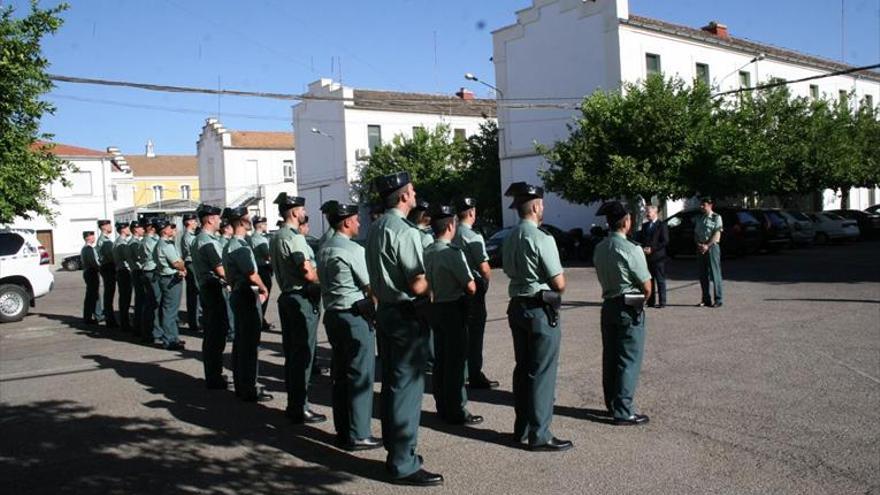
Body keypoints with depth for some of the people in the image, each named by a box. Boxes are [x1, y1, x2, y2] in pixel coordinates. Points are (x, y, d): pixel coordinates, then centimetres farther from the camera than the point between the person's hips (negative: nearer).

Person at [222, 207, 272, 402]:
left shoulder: (230, 245, 14)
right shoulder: (239, 246, -18)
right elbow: (252, 275, -19)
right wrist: (264, 290, -1)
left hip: (238, 294, 10)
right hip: (248, 296, -10)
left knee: (241, 342, 16)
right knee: (250, 344, -4)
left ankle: (241, 386, 26)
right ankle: (249, 390, 2)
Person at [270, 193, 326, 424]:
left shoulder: (276, 237, 14)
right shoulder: (293, 238, -17)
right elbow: (308, 273, -23)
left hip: (287, 297, 10)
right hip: (302, 300, -10)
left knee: (292, 353, 15)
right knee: (303, 355, -3)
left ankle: (293, 404, 23)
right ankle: (300, 409, 2)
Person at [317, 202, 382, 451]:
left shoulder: (324, 249, 12)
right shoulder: (353, 250, -14)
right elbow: (371, 287, -11)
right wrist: (377, 311, 4)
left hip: (332, 315, 9)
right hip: (355, 317, -9)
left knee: (340, 374, 14)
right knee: (360, 376, -1)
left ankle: (343, 431, 23)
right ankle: (358, 435, 4)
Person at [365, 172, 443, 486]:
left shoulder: (375, 228, 11)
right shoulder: (404, 231, -19)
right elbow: (417, 284, -21)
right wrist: (430, 284, -3)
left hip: (385, 311, 10)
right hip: (407, 317, -10)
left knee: (391, 383, 18)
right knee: (407, 387, -3)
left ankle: (394, 447, 31)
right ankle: (403, 464, 4)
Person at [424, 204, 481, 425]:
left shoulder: (428, 251, 4)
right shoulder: (452, 252, -19)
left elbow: (427, 281, 10)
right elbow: (470, 287, -18)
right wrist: (472, 285, 1)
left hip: (435, 307, 8)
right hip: (454, 309, -8)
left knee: (440, 359, 15)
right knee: (456, 360, 1)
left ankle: (443, 407, 26)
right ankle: (456, 411, 8)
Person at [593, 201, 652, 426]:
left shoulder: (599, 248, 5)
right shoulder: (631, 249, -17)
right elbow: (647, 286, -12)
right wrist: (642, 300, 8)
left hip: (608, 305, 7)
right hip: (630, 308, -7)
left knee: (610, 357, 14)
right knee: (629, 361, 1)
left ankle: (612, 404, 26)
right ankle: (623, 412, 5)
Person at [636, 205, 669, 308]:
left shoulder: (662, 225, -3)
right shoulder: (644, 226, 16)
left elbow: (665, 241, -9)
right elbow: (640, 240, 20)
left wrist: (652, 249, -15)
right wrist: (642, 248, -1)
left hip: (658, 257, -6)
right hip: (646, 257, 6)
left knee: (660, 280, -2)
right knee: (649, 280, 8)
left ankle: (662, 302, 1)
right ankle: (651, 301, 13)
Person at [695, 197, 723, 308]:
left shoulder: (716, 217, -3)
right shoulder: (699, 218, 15)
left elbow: (717, 234, -10)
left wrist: (707, 246, -16)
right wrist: (698, 244, -4)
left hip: (712, 247, -6)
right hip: (701, 248, 6)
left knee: (714, 274, -5)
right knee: (703, 275, 7)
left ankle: (718, 300, -1)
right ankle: (706, 299, 14)